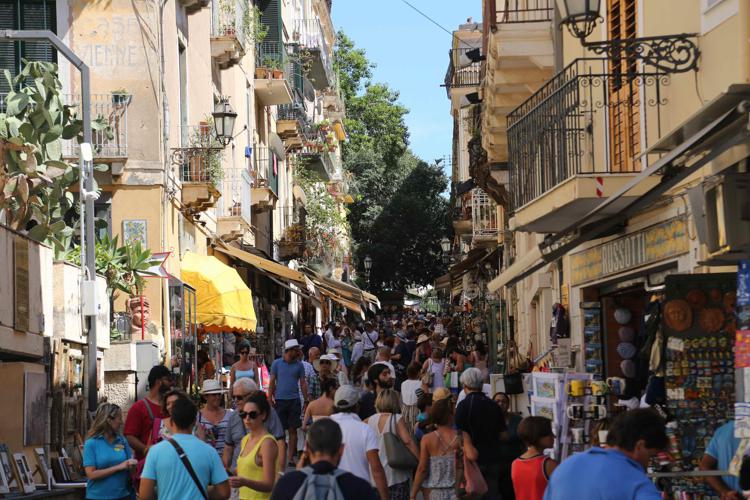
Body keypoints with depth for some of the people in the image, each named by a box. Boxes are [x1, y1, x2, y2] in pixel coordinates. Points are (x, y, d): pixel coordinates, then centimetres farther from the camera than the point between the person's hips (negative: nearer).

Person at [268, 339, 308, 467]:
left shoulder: (299, 365, 7)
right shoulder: (277, 363, 4)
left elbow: (303, 383, 8)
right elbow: (272, 382, 5)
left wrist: (306, 400, 2)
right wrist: (270, 399, -2)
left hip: (294, 401, 1)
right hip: (280, 400, -1)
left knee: (293, 430, 1)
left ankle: (291, 457, 5)